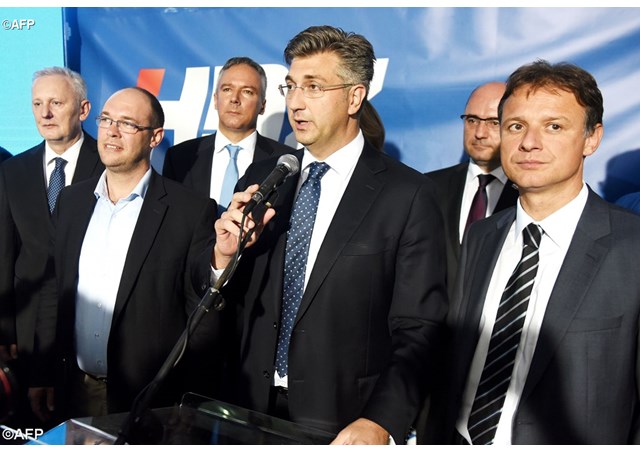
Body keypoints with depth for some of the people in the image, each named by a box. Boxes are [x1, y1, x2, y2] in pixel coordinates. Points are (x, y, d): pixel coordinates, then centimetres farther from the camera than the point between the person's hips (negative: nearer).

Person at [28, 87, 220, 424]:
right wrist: (43, 376, 7)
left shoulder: (192, 211, -11)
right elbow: (56, 293, 9)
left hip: (150, 397, -4)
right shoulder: (71, 201, 5)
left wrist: (181, 396, -10)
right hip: (74, 392, 5)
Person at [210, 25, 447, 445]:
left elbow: (419, 331, -12)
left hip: (344, 422, -4)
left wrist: (380, 422, -25)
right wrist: (224, 257, -12)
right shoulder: (261, 178, 3)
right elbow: (222, 301, 8)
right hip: (253, 412, 4)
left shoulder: (408, 195, -11)